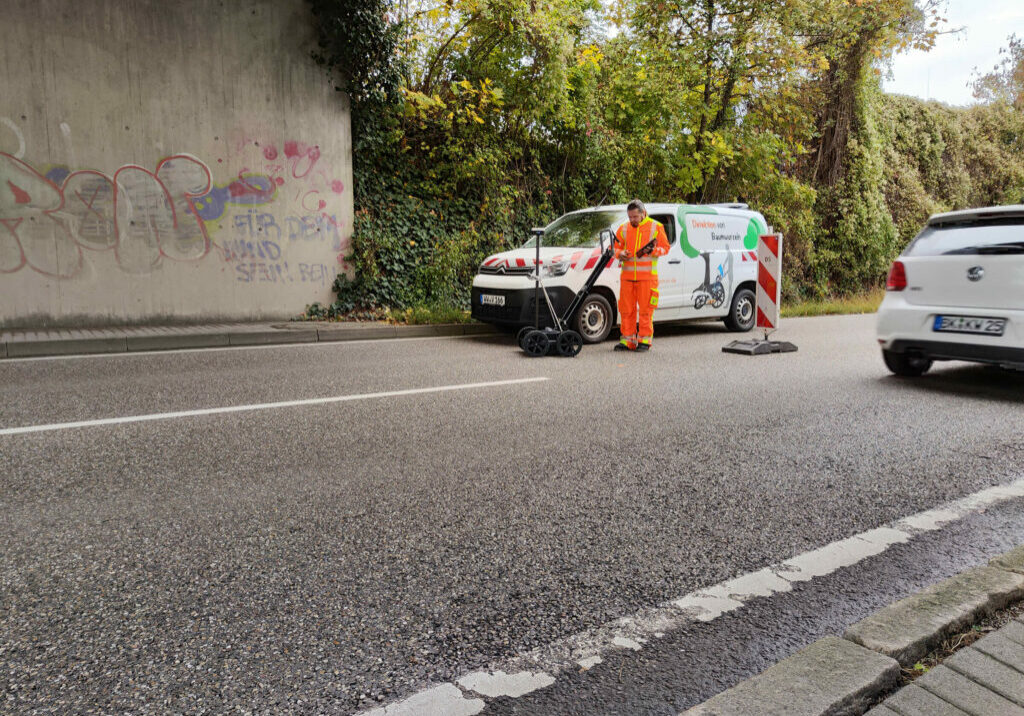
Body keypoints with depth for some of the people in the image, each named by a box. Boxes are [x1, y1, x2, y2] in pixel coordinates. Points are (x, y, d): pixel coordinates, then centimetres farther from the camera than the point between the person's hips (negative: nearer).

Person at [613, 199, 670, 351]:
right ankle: (627, 340, 12)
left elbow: (665, 248, 6)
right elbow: (616, 247, 18)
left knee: (645, 309, -2)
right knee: (626, 309, 3)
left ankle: (645, 340, 7)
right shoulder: (623, 229, 13)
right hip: (627, 276, 3)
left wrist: (652, 250, -14)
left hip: (647, 276, -3)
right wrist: (620, 254, -5)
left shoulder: (656, 227, 4)